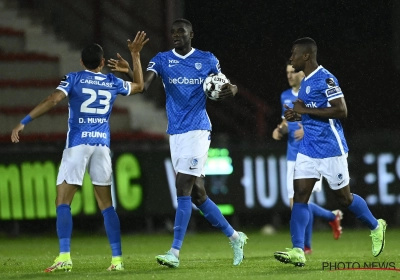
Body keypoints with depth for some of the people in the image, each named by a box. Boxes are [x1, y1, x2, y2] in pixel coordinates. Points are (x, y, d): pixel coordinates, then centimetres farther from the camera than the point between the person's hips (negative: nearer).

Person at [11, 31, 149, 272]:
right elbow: (139, 86, 31)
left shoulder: (74, 79, 2)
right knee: (107, 204, 10)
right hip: (102, 144, 3)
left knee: (63, 202, -2)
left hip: (77, 144, -3)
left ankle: (65, 257, -16)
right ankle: (117, 258, 4)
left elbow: (53, 100, -13)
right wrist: (136, 55, 37)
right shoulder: (113, 82, 12)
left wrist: (24, 122, -14)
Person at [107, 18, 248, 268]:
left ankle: (175, 252, -15)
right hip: (176, 133, 4)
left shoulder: (207, 60, 1)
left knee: (183, 188, -14)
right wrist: (129, 71, -32)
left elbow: (225, 87, 10)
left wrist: (232, 89, -15)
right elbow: (144, 85, -11)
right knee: (197, 193, 9)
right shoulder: (162, 59, 5)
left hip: (198, 130, -4)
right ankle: (234, 237, 26)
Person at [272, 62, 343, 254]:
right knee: (295, 204, 5)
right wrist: (280, 129, 0)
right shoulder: (285, 97, 11)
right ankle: (332, 217, 30)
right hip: (293, 157, 6)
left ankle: (306, 246, -1)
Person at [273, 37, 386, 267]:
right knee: (300, 196, -6)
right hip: (308, 150, 8)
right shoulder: (305, 82, 14)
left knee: (344, 197, 6)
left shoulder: (325, 79, -15)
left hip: (331, 150, -8)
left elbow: (341, 111, -22)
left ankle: (376, 227, 30)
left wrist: (305, 110, -20)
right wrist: (298, 116, 5)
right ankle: (298, 251, -13)